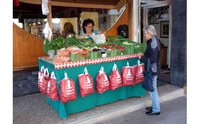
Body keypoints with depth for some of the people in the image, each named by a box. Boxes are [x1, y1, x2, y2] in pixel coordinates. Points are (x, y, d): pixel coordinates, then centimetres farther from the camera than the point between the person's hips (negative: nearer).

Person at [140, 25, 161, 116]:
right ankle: (154, 106, 35)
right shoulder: (153, 41, 9)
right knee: (152, 88, 20)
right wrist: (144, 56, 5)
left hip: (152, 70, -10)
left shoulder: (153, 43, -21)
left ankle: (156, 110, 15)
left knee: (152, 89, 1)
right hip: (152, 69, 10)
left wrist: (142, 58, -14)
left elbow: (152, 59, -24)